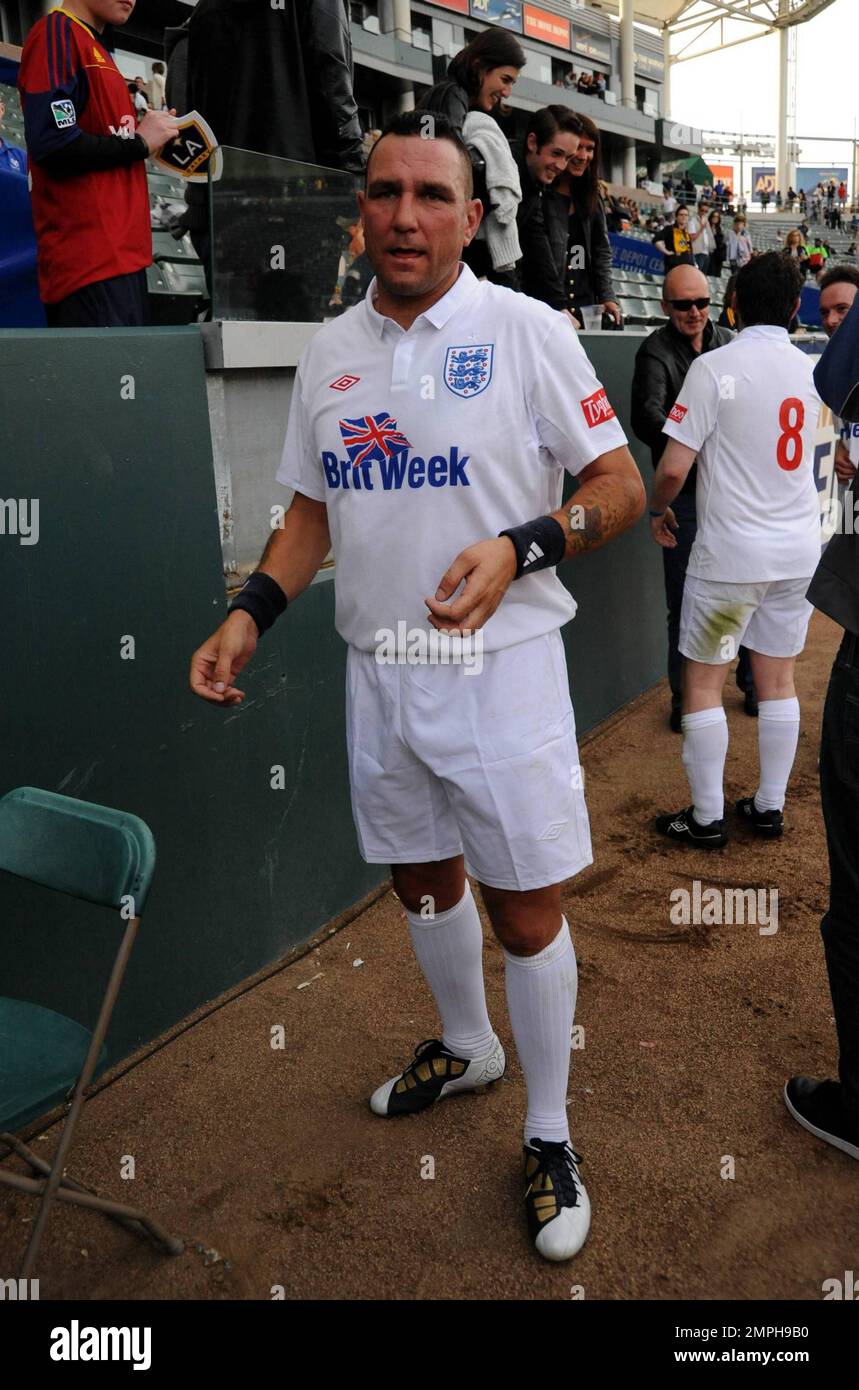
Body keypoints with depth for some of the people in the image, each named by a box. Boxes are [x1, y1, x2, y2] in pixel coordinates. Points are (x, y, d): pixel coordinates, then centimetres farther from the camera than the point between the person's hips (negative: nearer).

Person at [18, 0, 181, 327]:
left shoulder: (97, 49, 24)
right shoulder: (57, 31, -3)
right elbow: (53, 143, -16)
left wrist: (157, 134, 9)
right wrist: (138, 143, -5)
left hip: (123, 253, 9)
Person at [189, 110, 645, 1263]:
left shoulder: (527, 330, -8)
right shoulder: (329, 350, 8)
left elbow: (621, 486, -8)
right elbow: (313, 509, 14)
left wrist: (516, 550, -25)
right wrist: (251, 614, -1)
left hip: (500, 667, -5)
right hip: (378, 670, 5)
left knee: (524, 911, 2)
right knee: (421, 883, 20)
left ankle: (549, 1136, 25)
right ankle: (465, 1048, 48)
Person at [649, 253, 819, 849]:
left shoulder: (715, 367, -12)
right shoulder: (813, 370, 6)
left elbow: (674, 467, -15)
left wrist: (658, 511, 3)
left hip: (731, 552, -5)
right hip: (799, 550, 6)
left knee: (704, 680, 5)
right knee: (779, 678, 13)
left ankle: (708, 818, 10)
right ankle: (770, 807, 22)